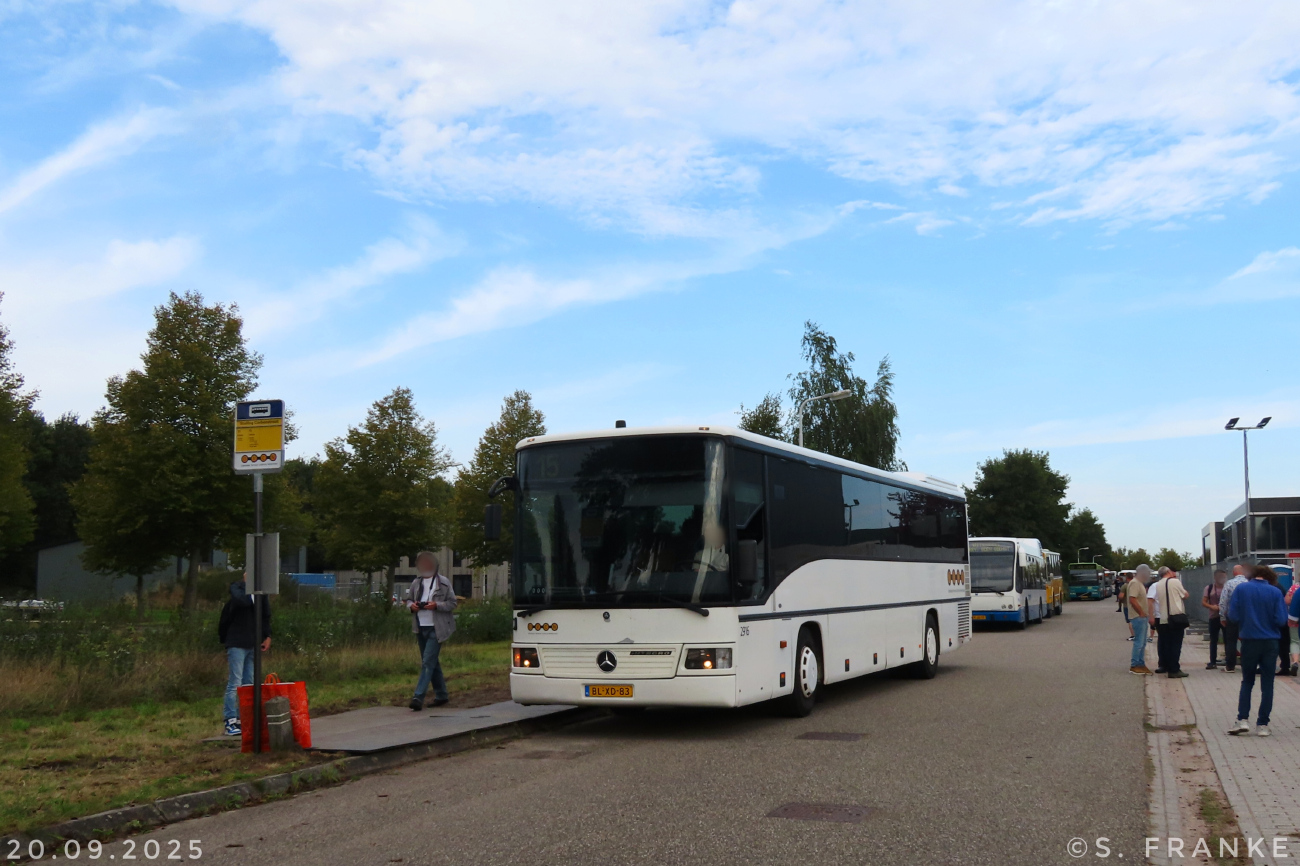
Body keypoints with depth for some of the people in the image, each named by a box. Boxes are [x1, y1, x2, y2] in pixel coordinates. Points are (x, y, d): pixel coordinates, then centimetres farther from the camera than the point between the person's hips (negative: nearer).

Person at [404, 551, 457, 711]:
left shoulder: (443, 582, -3)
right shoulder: (416, 583, 11)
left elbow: (452, 603, -3)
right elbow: (408, 600, 19)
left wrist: (437, 605, -19)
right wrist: (411, 605, -4)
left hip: (436, 628, -6)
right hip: (421, 628, 6)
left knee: (428, 662, -13)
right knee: (432, 662, 14)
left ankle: (418, 697, -18)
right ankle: (441, 695, 24)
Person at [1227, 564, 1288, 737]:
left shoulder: (1241, 589, -4)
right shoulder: (1275, 592, -5)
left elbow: (1233, 616, -7)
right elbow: (1281, 621, -9)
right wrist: (1268, 620, 12)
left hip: (1249, 641, 0)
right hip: (1270, 643, 0)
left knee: (1247, 682, 14)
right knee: (1267, 684, 9)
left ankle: (1243, 720, 2)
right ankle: (1262, 725, 8)